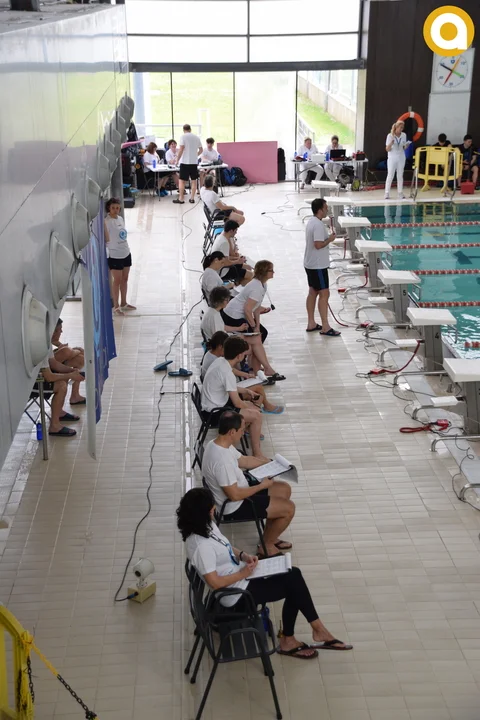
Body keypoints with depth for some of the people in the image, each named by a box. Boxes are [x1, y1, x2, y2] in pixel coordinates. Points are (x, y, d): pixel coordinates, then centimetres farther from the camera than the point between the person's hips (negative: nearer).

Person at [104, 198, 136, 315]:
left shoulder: (120, 218, 6)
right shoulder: (106, 221, -19)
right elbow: (107, 239, -26)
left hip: (126, 253, 8)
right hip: (115, 256, -8)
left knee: (125, 279, 16)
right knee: (117, 280, 1)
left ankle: (123, 303, 29)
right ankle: (116, 307, 12)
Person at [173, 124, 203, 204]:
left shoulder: (183, 136, -6)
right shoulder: (196, 137, 9)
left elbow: (181, 149, -14)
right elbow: (201, 150, 15)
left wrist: (177, 159, -6)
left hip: (185, 162, -5)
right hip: (194, 162, 5)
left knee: (182, 180, 0)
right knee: (193, 180, 8)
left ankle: (181, 199, 0)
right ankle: (192, 198, 9)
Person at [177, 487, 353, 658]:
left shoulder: (206, 526, 1)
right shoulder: (201, 546, -29)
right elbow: (214, 583, -26)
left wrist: (243, 556, -2)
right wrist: (243, 573, -16)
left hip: (240, 576, 10)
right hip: (236, 593, -9)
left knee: (293, 575, -2)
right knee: (293, 584, -6)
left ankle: (288, 640, 8)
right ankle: (319, 632, 13)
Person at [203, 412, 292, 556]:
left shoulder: (219, 444, -4)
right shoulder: (221, 460, -35)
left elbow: (243, 460, 13)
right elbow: (234, 495, -30)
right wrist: (261, 486, -17)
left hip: (238, 491, 10)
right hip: (234, 507, -10)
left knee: (284, 490, 16)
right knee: (288, 509, -7)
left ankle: (270, 537, 25)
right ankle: (266, 546, 14)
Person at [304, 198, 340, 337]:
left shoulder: (312, 222, 11)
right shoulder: (318, 225, -22)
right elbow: (318, 244, -27)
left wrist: (327, 237, 13)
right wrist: (330, 239, -14)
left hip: (311, 264, 11)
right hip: (318, 265, -11)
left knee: (313, 292, 14)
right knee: (324, 294, -7)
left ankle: (311, 324, 20)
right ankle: (325, 327, -5)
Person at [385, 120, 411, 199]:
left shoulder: (404, 135, 2)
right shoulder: (390, 136, -8)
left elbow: (404, 148, 10)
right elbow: (387, 149, -8)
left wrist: (407, 145, -12)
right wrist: (390, 144, -27)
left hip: (401, 158, 3)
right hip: (392, 158, -3)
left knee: (400, 175, 6)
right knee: (390, 176, -3)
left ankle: (400, 193, 10)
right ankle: (387, 193, 2)